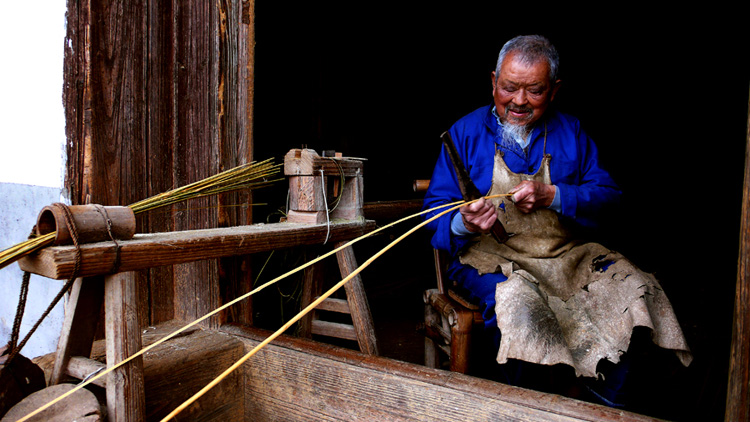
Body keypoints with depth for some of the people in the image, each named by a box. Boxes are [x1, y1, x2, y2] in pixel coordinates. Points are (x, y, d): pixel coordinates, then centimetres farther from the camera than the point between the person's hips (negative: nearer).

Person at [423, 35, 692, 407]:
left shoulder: (570, 132, 12)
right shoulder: (466, 132, 3)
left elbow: (608, 193, 6)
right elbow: (436, 209, 0)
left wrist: (552, 196, -14)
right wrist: (463, 225, -25)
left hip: (568, 255, 4)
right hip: (491, 257, -3)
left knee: (637, 289, -15)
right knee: (516, 304, -34)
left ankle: (611, 407, 5)